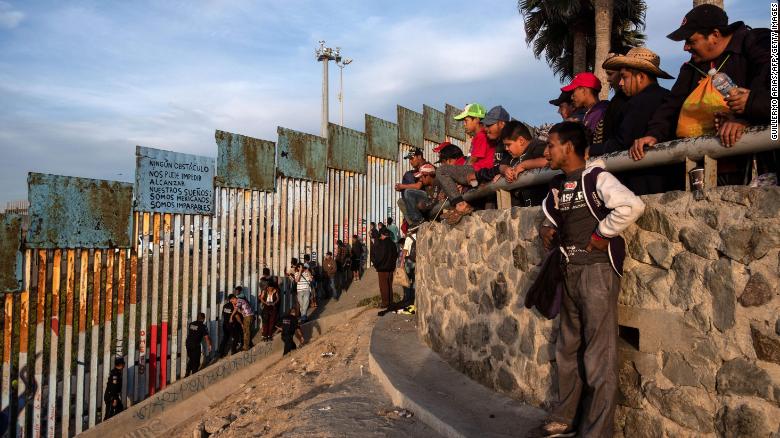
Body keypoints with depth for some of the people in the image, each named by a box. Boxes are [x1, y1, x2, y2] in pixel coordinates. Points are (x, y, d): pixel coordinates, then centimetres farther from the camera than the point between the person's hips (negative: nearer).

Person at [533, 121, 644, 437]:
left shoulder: (596, 178, -11)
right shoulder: (557, 186, 11)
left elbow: (631, 206, -27)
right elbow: (550, 214, 30)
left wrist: (600, 235, -17)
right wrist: (547, 229, 8)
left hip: (597, 268, -8)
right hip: (569, 270, 9)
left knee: (599, 355, -1)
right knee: (568, 348, 16)